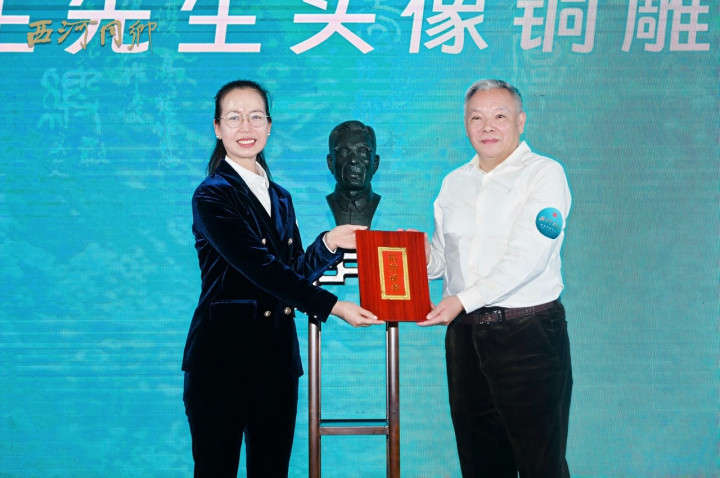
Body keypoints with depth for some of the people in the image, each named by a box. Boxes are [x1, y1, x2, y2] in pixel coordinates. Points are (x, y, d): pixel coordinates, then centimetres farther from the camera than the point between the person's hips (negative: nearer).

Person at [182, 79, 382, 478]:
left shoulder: (280, 199, 16)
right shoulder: (212, 197, -7)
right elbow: (261, 268, -17)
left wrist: (329, 244, -1)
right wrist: (332, 306, -21)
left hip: (277, 355, 6)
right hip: (223, 355, -6)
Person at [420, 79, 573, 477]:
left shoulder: (543, 174, -6)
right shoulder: (454, 183, 14)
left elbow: (527, 256, -18)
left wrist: (464, 299, -24)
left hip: (527, 332, -6)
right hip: (465, 333, 6)